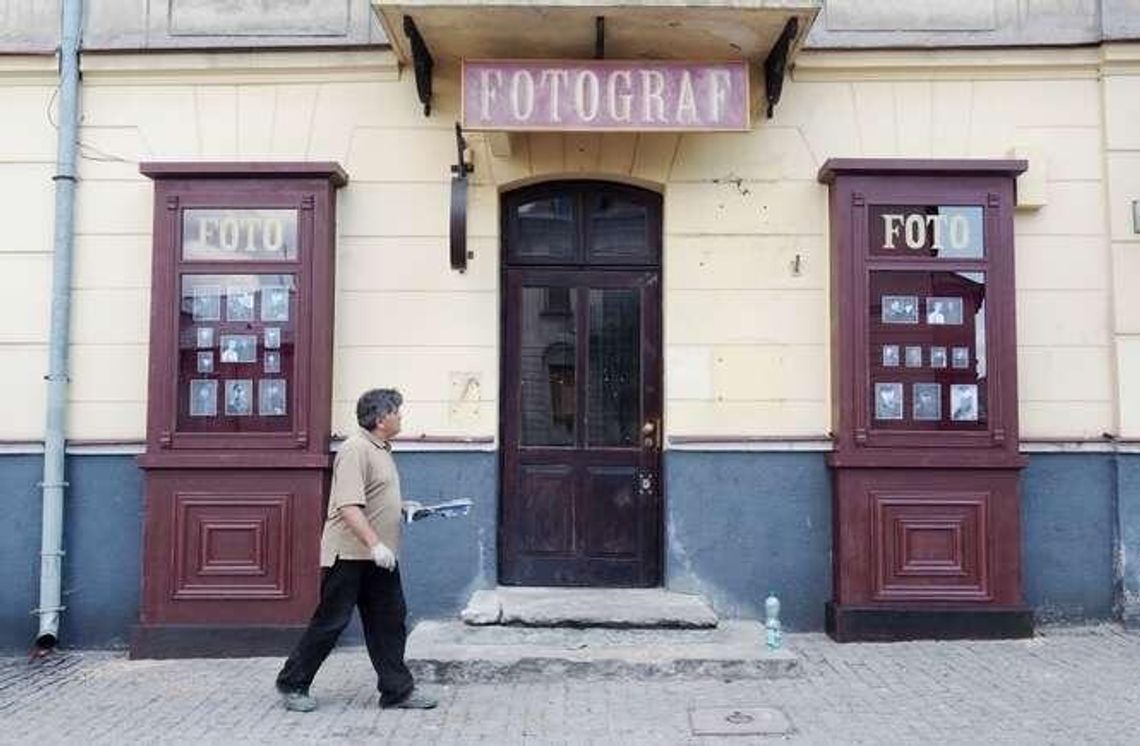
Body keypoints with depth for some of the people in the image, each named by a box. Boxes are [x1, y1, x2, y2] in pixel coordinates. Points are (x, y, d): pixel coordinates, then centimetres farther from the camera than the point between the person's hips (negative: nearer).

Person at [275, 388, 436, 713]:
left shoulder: (382, 450, 15)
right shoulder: (355, 451, -17)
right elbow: (349, 506, -26)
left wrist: (403, 506, 13)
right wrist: (375, 544, -30)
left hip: (380, 557, 9)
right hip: (349, 555, -9)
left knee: (389, 621, 9)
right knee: (330, 622, 2)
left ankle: (397, 689, 17)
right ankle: (293, 684, 18)